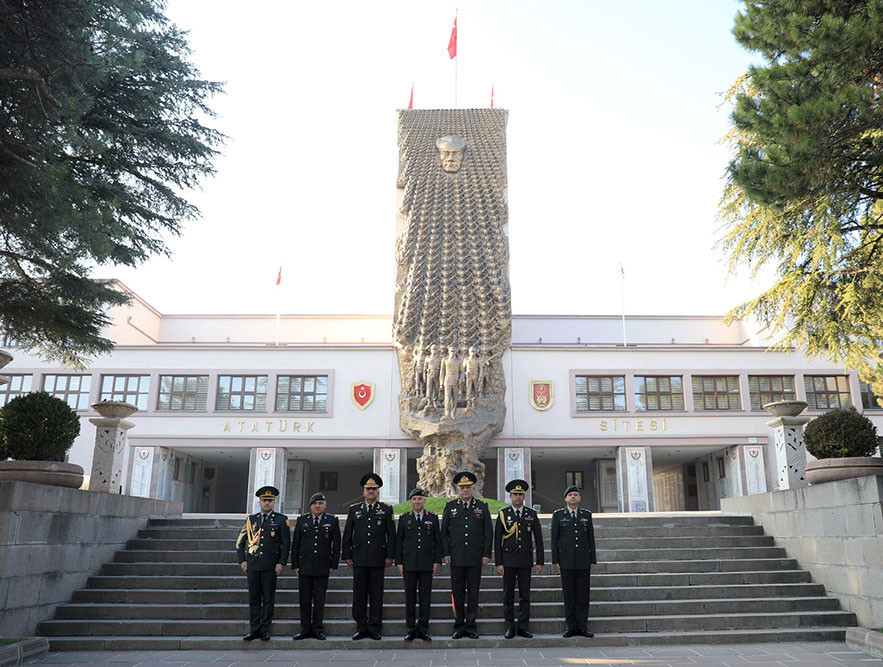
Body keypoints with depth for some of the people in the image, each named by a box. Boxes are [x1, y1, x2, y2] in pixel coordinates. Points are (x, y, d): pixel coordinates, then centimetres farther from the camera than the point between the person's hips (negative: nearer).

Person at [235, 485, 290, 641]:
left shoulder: (281, 520, 2)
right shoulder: (251, 519, 10)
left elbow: (286, 543, 0)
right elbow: (240, 542, 14)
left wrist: (281, 563, -8)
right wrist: (242, 560, 5)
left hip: (270, 566, -2)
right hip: (252, 564, 3)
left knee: (268, 599, 2)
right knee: (254, 598, 6)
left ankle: (265, 630, 10)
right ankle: (254, 630, 14)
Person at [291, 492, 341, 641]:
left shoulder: (332, 521, 3)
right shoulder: (301, 520, 6)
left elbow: (336, 544, 4)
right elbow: (295, 544, 7)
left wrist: (333, 565, 0)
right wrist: (295, 565, 3)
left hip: (322, 567, -1)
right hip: (304, 567, 1)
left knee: (319, 599, 4)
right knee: (304, 599, 5)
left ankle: (318, 629, 14)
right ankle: (305, 629, 15)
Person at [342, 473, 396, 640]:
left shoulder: (386, 509, 6)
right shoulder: (354, 509, 10)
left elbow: (391, 534, 4)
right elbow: (347, 534, 11)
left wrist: (389, 556, -2)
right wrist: (347, 555, 5)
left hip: (378, 559, -1)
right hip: (359, 559, 1)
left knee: (376, 594, 2)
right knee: (359, 593, 4)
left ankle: (374, 627, 11)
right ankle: (361, 627, 13)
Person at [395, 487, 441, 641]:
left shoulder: (433, 518, 7)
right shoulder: (404, 518, 7)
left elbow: (438, 541, 7)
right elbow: (398, 541, 7)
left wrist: (437, 561, 0)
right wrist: (399, 562, 1)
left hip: (427, 565, 0)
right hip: (409, 564, 0)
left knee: (425, 597, 2)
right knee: (410, 597, 3)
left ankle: (423, 629, 10)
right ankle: (411, 629, 11)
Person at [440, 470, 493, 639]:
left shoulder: (482, 507, 6)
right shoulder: (450, 506, 7)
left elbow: (488, 532, 5)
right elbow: (444, 532, 6)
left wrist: (486, 554, -1)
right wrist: (445, 553, -1)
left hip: (475, 557, 0)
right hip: (456, 557, 0)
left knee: (473, 592, 4)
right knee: (457, 592, 4)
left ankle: (471, 625, 13)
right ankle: (459, 625, 14)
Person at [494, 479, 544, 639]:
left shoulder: (531, 515, 6)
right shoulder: (503, 514, 1)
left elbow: (538, 539, 6)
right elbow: (497, 540, 0)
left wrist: (540, 562, 1)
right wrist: (498, 563, -6)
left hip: (525, 560, 1)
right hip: (508, 560, -1)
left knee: (525, 594, 3)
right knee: (508, 594, 3)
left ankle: (522, 627, 11)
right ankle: (510, 627, 12)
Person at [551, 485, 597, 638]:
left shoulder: (586, 515, 10)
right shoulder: (558, 515, 5)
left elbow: (591, 538, 11)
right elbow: (554, 539, 3)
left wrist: (593, 560, 6)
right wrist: (555, 560, -2)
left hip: (583, 561, 2)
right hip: (566, 561, -2)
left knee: (583, 594, 2)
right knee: (569, 594, 1)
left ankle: (582, 626, 8)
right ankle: (571, 627, 8)